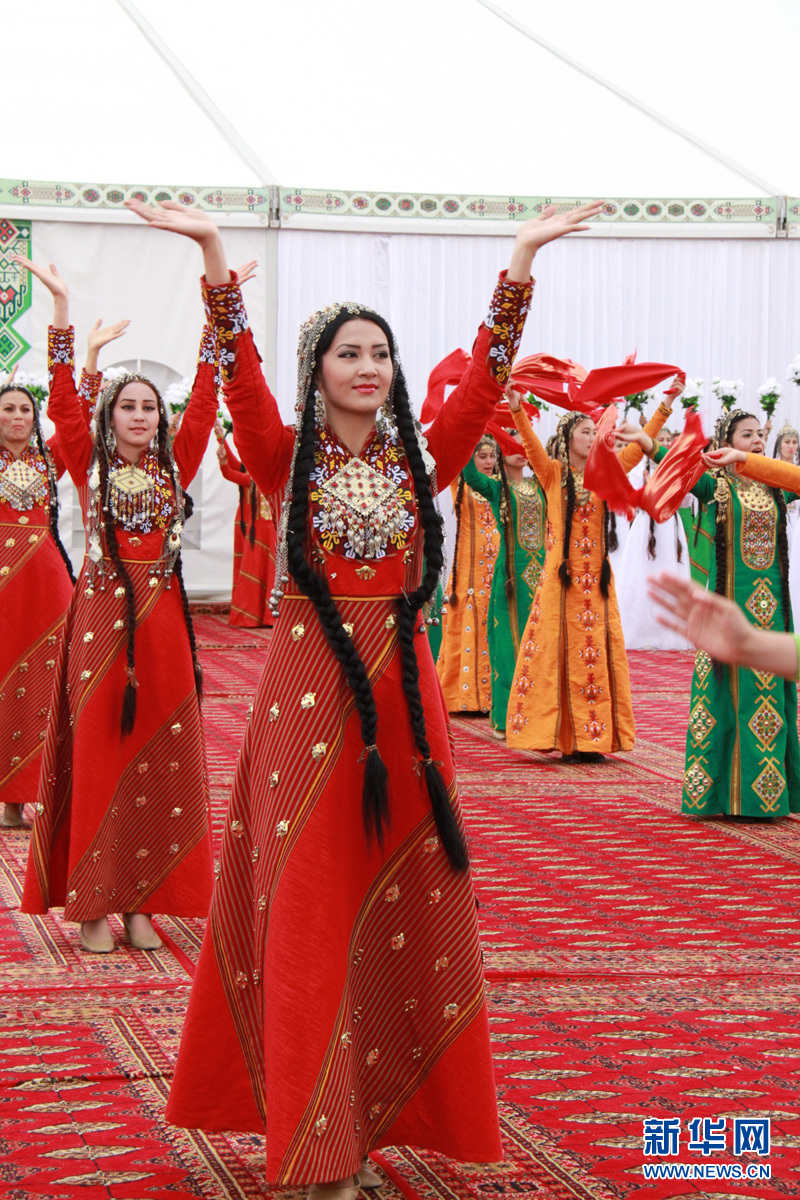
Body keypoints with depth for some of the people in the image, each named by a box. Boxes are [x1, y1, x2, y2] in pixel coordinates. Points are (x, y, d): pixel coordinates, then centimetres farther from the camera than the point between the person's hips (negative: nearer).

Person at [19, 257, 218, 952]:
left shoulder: (174, 469, 9)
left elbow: (204, 401, 4)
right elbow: (64, 401, -4)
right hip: (102, 616, -2)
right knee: (98, 754, -2)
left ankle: (141, 902, 8)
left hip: (162, 620, 2)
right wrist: (61, 308, -10)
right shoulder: (91, 466, 4)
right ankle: (93, 904, 1)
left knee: (160, 758, 3)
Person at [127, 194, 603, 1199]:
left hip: (401, 688, 3)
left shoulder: (419, 461, 8)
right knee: (307, 901, -1)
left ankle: (387, 1101, 18)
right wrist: (214, 258, -27)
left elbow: (487, 376, -3)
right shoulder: (288, 457, 2)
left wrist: (522, 261, -13)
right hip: (308, 684, -3)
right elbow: (240, 373, -13)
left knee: (405, 896, 5)